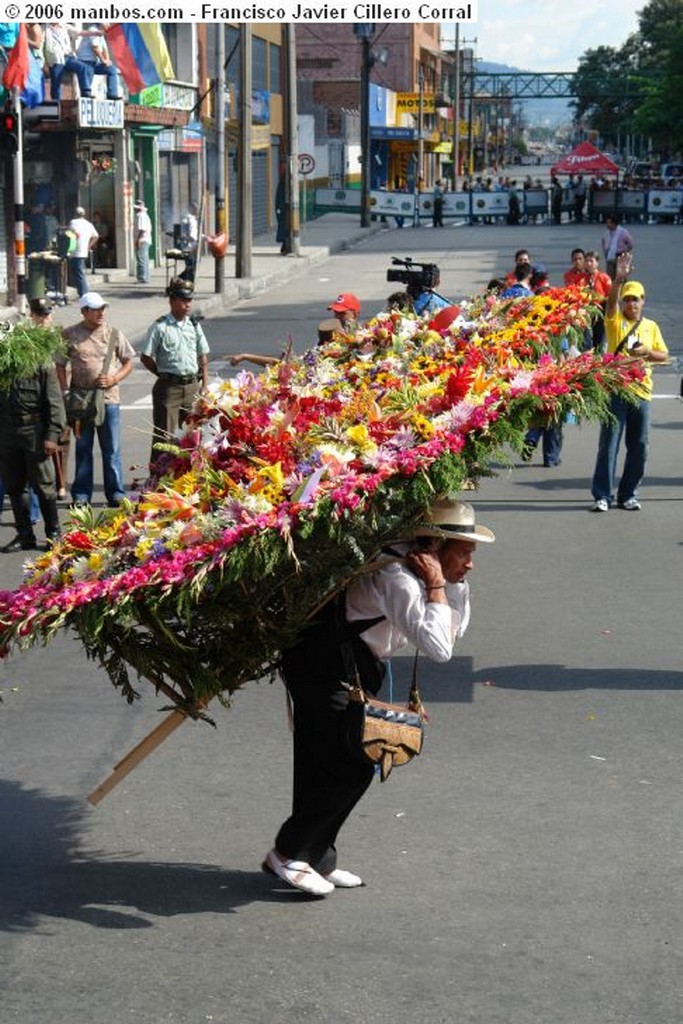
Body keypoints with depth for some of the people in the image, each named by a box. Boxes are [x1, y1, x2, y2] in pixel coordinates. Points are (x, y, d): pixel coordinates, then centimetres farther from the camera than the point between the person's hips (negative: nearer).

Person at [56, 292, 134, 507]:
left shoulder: (114, 334, 5)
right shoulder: (70, 335, 2)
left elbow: (128, 363, 9)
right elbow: (60, 366, 6)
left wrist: (114, 379, -8)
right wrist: (65, 392, -5)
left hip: (109, 398, 0)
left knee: (112, 449, 3)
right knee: (82, 448, 7)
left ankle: (116, 493, 11)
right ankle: (81, 494, 14)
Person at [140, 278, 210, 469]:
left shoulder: (194, 325, 9)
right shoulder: (160, 327, -8)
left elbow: (203, 356, 14)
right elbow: (145, 357, -4)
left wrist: (204, 386, 8)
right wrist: (164, 374, -1)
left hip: (192, 386, 5)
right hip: (169, 387, -5)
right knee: (164, 433, -2)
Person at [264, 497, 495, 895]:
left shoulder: (416, 568, 3)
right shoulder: (398, 578, -27)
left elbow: (454, 632, 11)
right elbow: (438, 647, -35)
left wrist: (456, 584, -2)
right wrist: (436, 587, -28)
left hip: (357, 668, 10)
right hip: (325, 666, -10)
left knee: (325, 765, 14)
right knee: (351, 767, -6)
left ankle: (316, 860, 24)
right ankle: (288, 853, 6)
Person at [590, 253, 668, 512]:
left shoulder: (651, 326, 14)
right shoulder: (615, 322, 3)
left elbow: (664, 355, 12)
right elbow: (611, 301, -17)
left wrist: (646, 352, -8)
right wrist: (619, 278, -33)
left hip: (641, 391, 3)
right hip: (615, 390, -3)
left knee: (638, 447, 5)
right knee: (609, 444, -5)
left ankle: (628, 494, 15)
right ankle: (603, 495, -3)